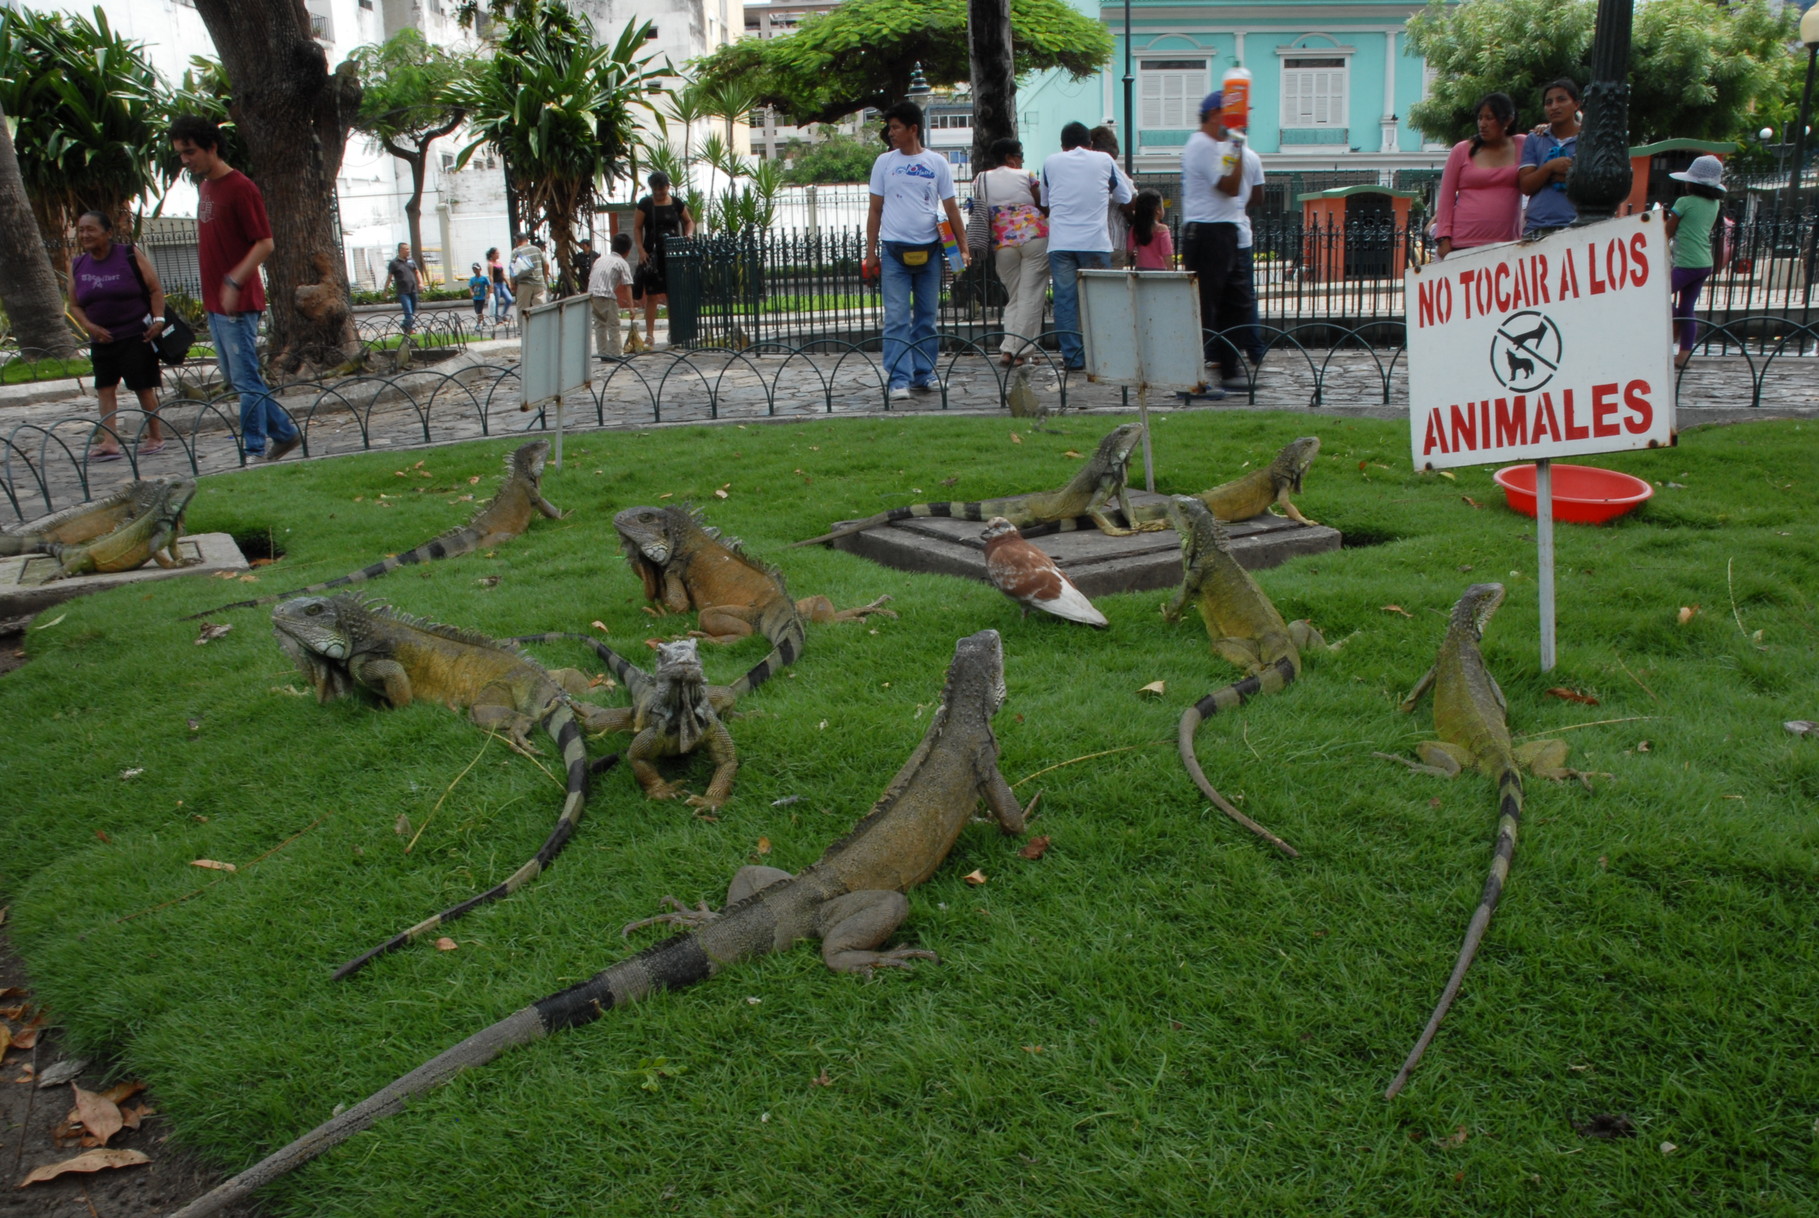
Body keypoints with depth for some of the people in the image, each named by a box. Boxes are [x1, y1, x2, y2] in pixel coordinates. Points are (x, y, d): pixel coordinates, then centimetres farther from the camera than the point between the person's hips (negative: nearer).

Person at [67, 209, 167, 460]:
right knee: (104, 388, -1)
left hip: (136, 334, -5)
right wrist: (89, 326, -6)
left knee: (143, 386, 0)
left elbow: (156, 289, -4)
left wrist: (158, 320, -15)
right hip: (102, 338, 5)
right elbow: (74, 305, 11)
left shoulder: (131, 256, -4)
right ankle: (109, 442, -3)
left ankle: (155, 436, 13)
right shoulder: (78, 266, 8)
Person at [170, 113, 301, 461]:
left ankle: (255, 451, 1)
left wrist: (234, 281, -24)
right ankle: (284, 433, 23)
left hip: (238, 303, -9)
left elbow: (264, 243, -16)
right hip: (214, 303, 9)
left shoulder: (240, 188, -12)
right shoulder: (205, 187, 14)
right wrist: (212, 292, 17)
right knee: (236, 379, 13)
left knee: (245, 380, -4)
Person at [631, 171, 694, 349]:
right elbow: (637, 228, 2)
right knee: (651, 295, -2)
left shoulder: (677, 203, 7)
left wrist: (688, 234, 0)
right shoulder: (645, 204, 2)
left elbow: (689, 221, 21)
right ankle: (649, 335, 1)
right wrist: (641, 250, -9)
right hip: (652, 254, -2)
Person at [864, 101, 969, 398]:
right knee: (896, 318, -7)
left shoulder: (937, 163, 6)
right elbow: (875, 209, 9)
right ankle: (898, 379, -8)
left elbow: (951, 208, 8)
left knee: (926, 318, 7)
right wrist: (871, 252, 4)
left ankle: (923, 375, 15)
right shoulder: (884, 163, 8)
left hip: (929, 249, 1)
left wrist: (963, 247, 2)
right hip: (894, 250, -1)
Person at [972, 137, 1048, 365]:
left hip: (1002, 243, 3)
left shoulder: (980, 180, 12)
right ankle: (1018, 349, -8)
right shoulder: (1026, 175, 4)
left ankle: (1007, 349, 0)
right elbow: (1042, 205, 7)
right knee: (1030, 296, -1)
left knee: (1013, 299, 13)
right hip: (1035, 237, -3)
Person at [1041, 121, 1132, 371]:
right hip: (1095, 241, -1)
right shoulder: (1104, 160, 8)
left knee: (1065, 299, 2)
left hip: (1060, 242, 1)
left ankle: (1072, 357, -1)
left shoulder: (1050, 162, 9)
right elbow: (1125, 197, 17)